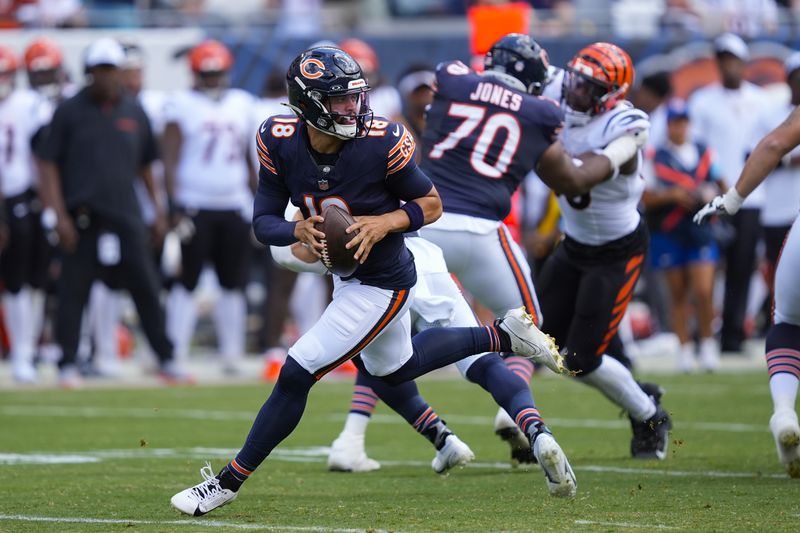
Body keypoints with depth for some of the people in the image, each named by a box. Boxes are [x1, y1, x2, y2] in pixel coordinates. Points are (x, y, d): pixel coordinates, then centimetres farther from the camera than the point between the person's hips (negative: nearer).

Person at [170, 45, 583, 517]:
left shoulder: (381, 143, -26)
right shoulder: (280, 142, -14)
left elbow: (432, 204, -12)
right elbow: (263, 222, -9)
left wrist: (384, 223, -30)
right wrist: (299, 231, -30)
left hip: (383, 283, -7)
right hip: (346, 277, 7)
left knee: (297, 373, -9)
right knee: (394, 368, 29)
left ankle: (230, 481, 5)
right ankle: (505, 335, 40)